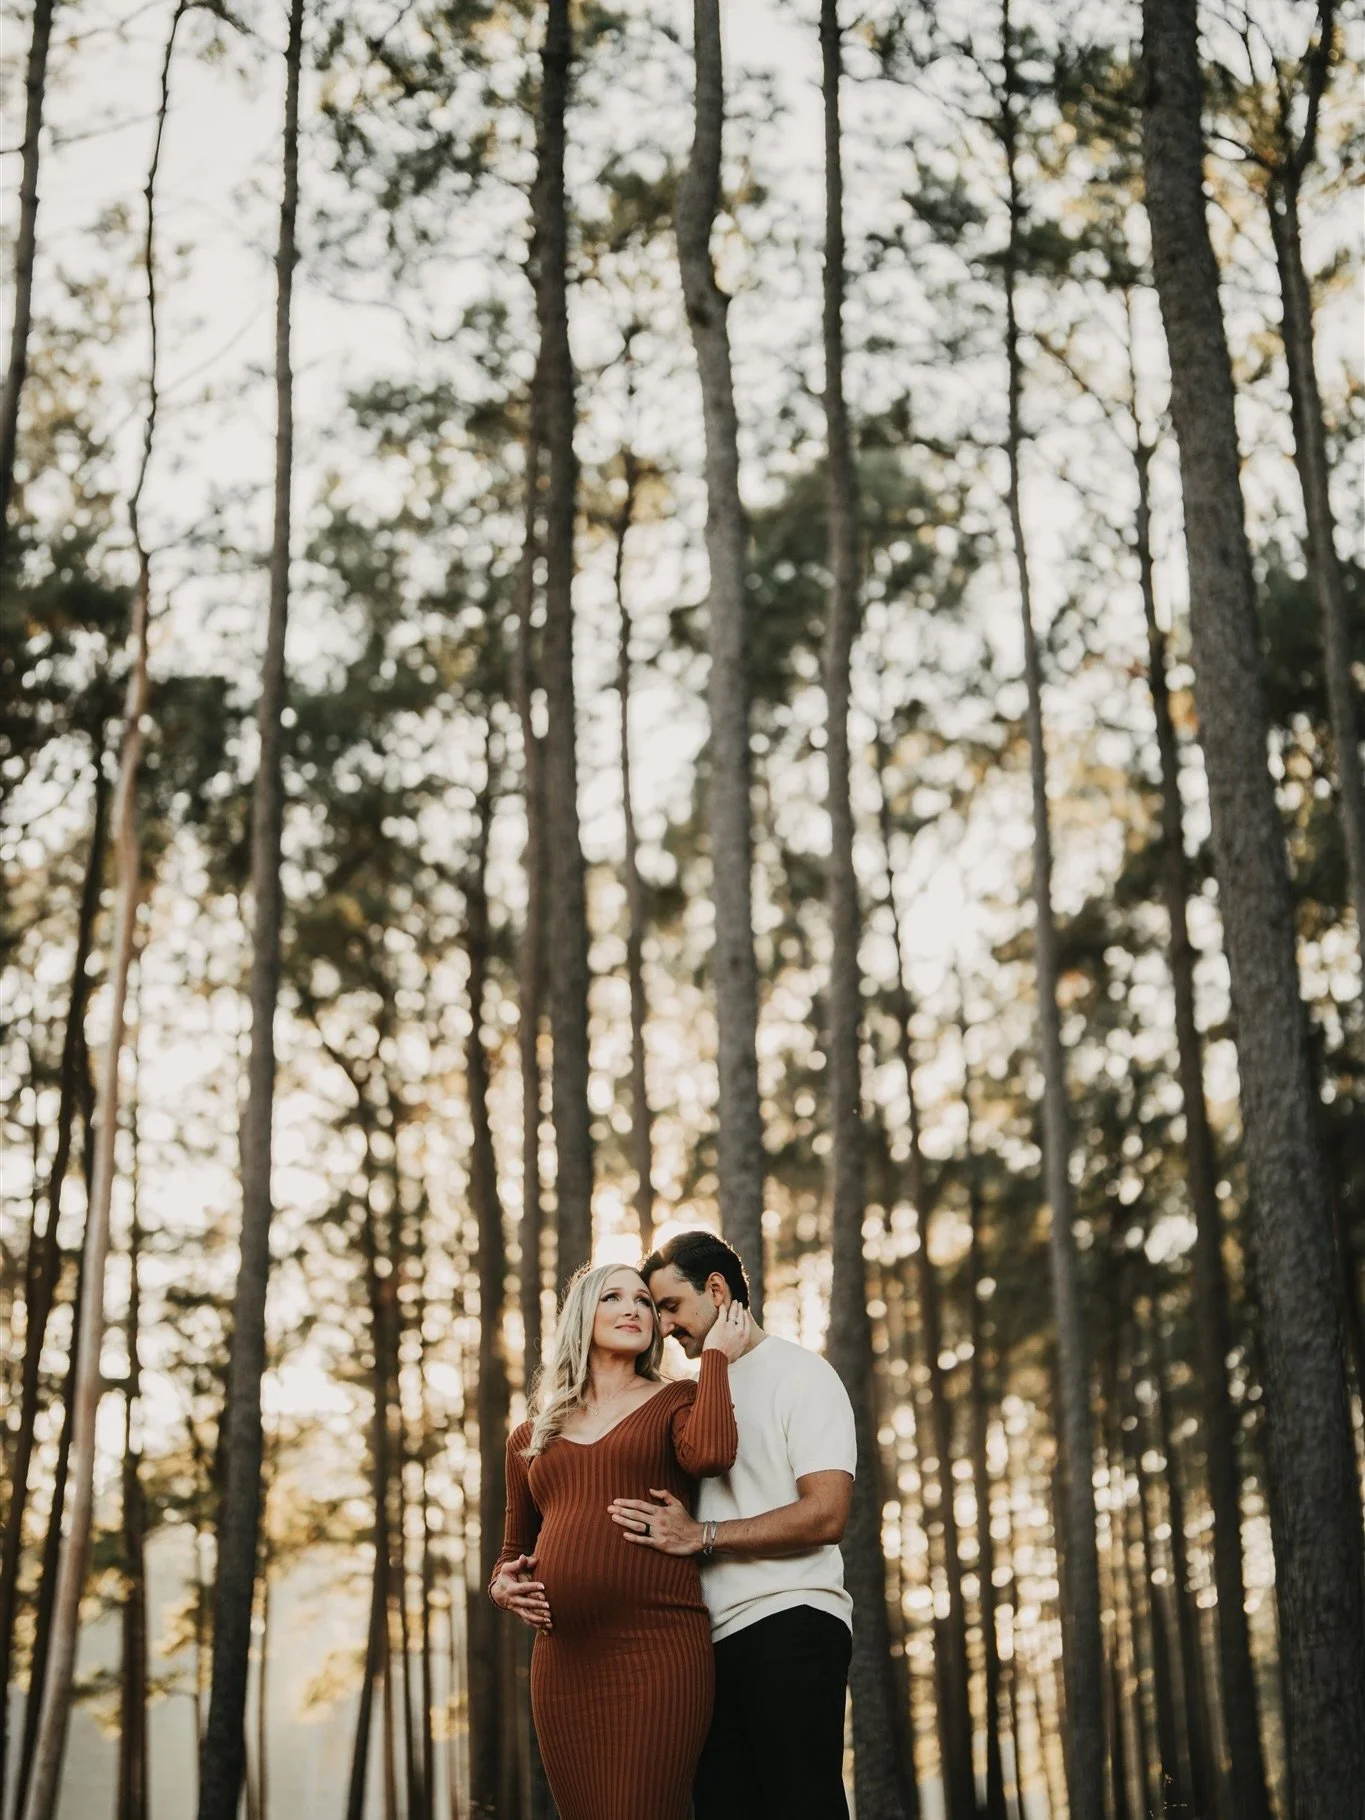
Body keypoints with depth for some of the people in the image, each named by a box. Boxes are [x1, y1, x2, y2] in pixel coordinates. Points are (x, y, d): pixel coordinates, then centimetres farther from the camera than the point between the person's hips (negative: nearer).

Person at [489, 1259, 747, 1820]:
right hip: (562, 1663, 4)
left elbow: (709, 1453, -15)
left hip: (658, 1648, -4)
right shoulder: (531, 1438, 20)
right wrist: (503, 1585, 6)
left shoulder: (675, 1403, 10)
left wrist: (715, 1355, -2)